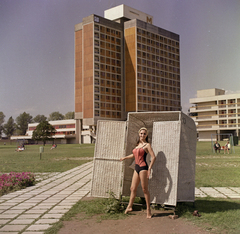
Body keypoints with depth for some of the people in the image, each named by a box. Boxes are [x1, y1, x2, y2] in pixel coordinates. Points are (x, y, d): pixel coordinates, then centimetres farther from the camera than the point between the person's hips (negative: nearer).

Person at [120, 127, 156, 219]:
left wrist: (149, 169, -17)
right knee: (133, 188, 10)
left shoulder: (147, 145, -3)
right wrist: (125, 158, 44)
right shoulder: (137, 145, 17)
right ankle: (129, 206, 22)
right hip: (136, 168, 7)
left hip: (143, 167, -7)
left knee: (145, 190, -4)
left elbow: (153, 157, -10)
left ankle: (148, 210, 4)